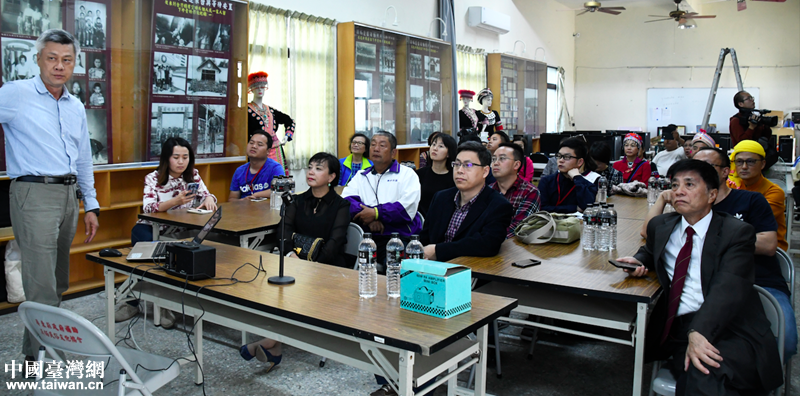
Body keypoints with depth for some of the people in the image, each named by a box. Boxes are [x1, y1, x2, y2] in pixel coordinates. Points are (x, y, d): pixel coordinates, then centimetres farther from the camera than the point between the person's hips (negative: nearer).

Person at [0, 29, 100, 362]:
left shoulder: (76, 107, 16)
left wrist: (91, 205, 18)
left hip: (69, 196, 7)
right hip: (34, 194, -7)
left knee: (58, 284, 14)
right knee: (43, 287, -8)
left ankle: (34, 344, 29)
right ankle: (39, 359, 3)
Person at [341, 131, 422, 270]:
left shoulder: (407, 174, 10)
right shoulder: (361, 176, 23)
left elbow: (408, 208, -7)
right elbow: (346, 201, 4)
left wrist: (376, 213, -12)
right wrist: (369, 218, -13)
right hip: (366, 236, 4)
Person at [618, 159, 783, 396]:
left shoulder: (737, 232, -2)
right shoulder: (661, 226, 14)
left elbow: (728, 290, -16)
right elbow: (651, 250, 37)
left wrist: (699, 333, -33)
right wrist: (638, 261, 10)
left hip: (727, 329, -7)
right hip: (676, 327, 7)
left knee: (703, 376, -37)